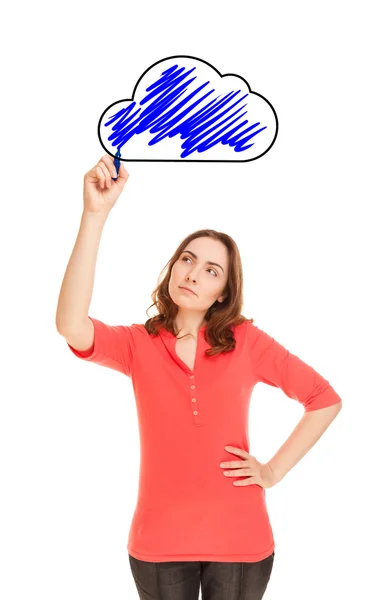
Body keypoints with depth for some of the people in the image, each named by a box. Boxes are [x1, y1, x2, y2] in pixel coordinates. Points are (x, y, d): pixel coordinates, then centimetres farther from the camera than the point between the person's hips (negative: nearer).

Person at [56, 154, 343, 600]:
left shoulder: (247, 341, -4)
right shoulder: (138, 344, -5)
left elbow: (326, 400, 2)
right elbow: (71, 327, -26)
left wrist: (274, 470, -5)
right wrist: (95, 214, -31)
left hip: (240, 541, 0)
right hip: (159, 543, 0)